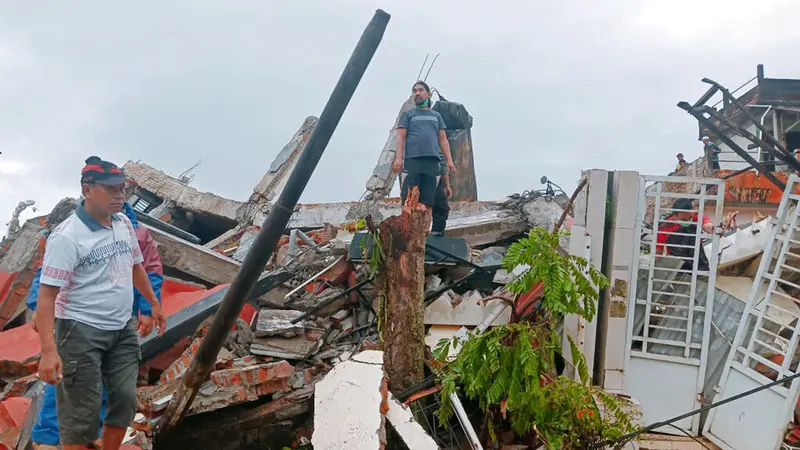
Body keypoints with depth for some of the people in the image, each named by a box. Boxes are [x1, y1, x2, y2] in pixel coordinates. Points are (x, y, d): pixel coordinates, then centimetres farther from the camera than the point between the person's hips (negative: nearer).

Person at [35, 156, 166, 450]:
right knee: (81, 414, -2)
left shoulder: (124, 223, 3)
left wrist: (154, 304, 26)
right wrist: (49, 350, -31)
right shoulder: (67, 237, -20)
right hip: (81, 332, -7)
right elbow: (47, 294, -23)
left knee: (125, 402, 14)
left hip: (124, 328, 7)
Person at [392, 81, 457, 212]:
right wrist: (398, 158, -10)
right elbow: (400, 137, 6)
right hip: (412, 160, -2)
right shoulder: (408, 115, 16)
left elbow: (443, 139, 19)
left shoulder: (436, 116, 24)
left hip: (432, 161, 3)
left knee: (428, 201, -4)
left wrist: (449, 160, 5)